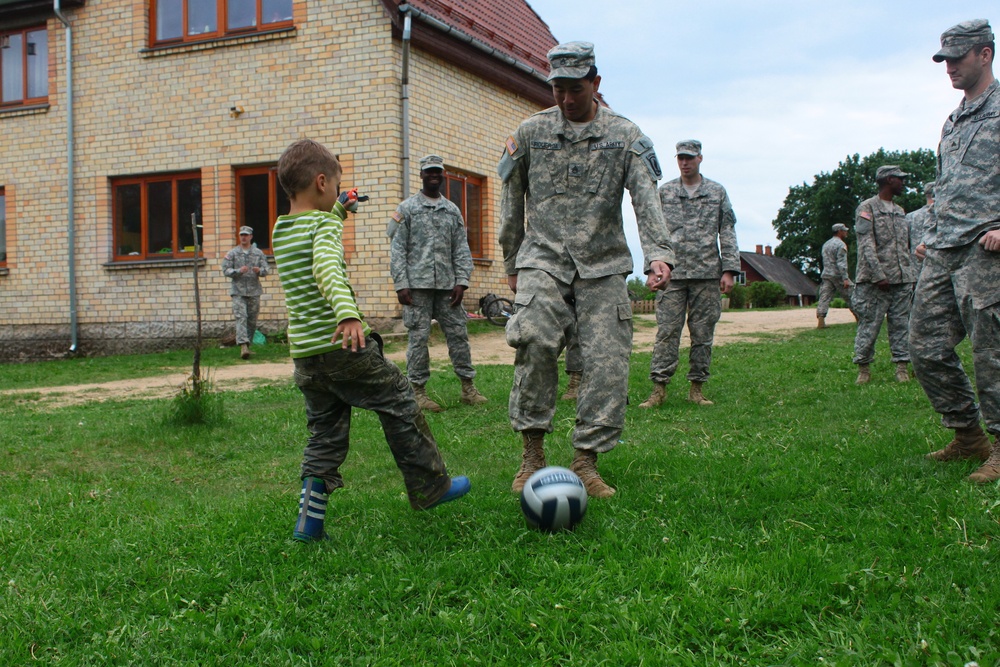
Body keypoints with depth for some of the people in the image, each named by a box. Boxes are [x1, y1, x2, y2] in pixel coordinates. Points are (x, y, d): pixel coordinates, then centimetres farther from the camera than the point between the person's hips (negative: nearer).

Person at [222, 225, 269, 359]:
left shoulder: (258, 253, 9)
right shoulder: (232, 253, 5)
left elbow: (265, 270, 4)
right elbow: (225, 270, 0)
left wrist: (259, 270, -19)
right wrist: (239, 271, -18)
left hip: (254, 291, 2)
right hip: (238, 291, -2)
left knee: (252, 320, 6)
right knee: (241, 318, -14)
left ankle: (248, 344, 17)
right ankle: (243, 345, -23)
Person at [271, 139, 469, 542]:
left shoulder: (281, 231, 12)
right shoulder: (325, 224, -12)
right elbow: (326, 268, -32)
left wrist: (337, 209, 35)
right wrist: (348, 313, -46)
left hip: (303, 353, 8)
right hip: (342, 347, -8)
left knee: (325, 433, 14)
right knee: (400, 405, 8)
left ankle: (309, 520, 8)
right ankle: (430, 488, 18)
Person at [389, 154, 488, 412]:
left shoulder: (452, 210, 15)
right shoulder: (407, 208, 5)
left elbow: (462, 248, 12)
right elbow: (397, 249, 0)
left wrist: (461, 280, 0)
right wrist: (401, 284, -9)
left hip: (447, 284, 3)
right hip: (417, 284, -3)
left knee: (458, 333, 2)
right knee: (419, 337, -2)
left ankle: (468, 387, 9)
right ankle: (419, 390, 6)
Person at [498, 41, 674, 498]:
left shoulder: (625, 135, 5)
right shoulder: (530, 132, 8)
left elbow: (646, 198, -7)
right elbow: (512, 201, 15)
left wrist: (658, 253, -23)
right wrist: (512, 265, 15)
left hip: (604, 265, 1)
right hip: (544, 259, -1)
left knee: (608, 362, -8)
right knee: (535, 340, -25)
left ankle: (586, 463, 3)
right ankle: (532, 454, -13)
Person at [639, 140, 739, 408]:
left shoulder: (717, 192, 10)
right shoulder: (664, 192, 10)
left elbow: (727, 233, 8)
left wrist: (729, 270, -1)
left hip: (707, 274, 1)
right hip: (672, 274, -1)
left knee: (703, 333, 3)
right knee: (667, 331, -6)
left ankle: (696, 388, 11)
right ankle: (659, 388, -4)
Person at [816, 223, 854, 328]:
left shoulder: (826, 244, 17)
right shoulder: (841, 244, -9)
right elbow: (841, 263, -18)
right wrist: (845, 278, -22)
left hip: (826, 275, 7)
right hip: (838, 276, -7)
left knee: (824, 298, -1)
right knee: (850, 297, 4)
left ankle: (820, 321, -12)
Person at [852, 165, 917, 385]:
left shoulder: (900, 211, 20)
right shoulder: (867, 208, -1)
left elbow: (907, 246, 22)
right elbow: (866, 244, -11)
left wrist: (912, 274, 12)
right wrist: (879, 275, -18)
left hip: (902, 280, 6)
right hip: (875, 281, -6)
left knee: (901, 324, 4)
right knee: (869, 325, -4)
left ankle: (902, 366, 8)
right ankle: (863, 368, 4)